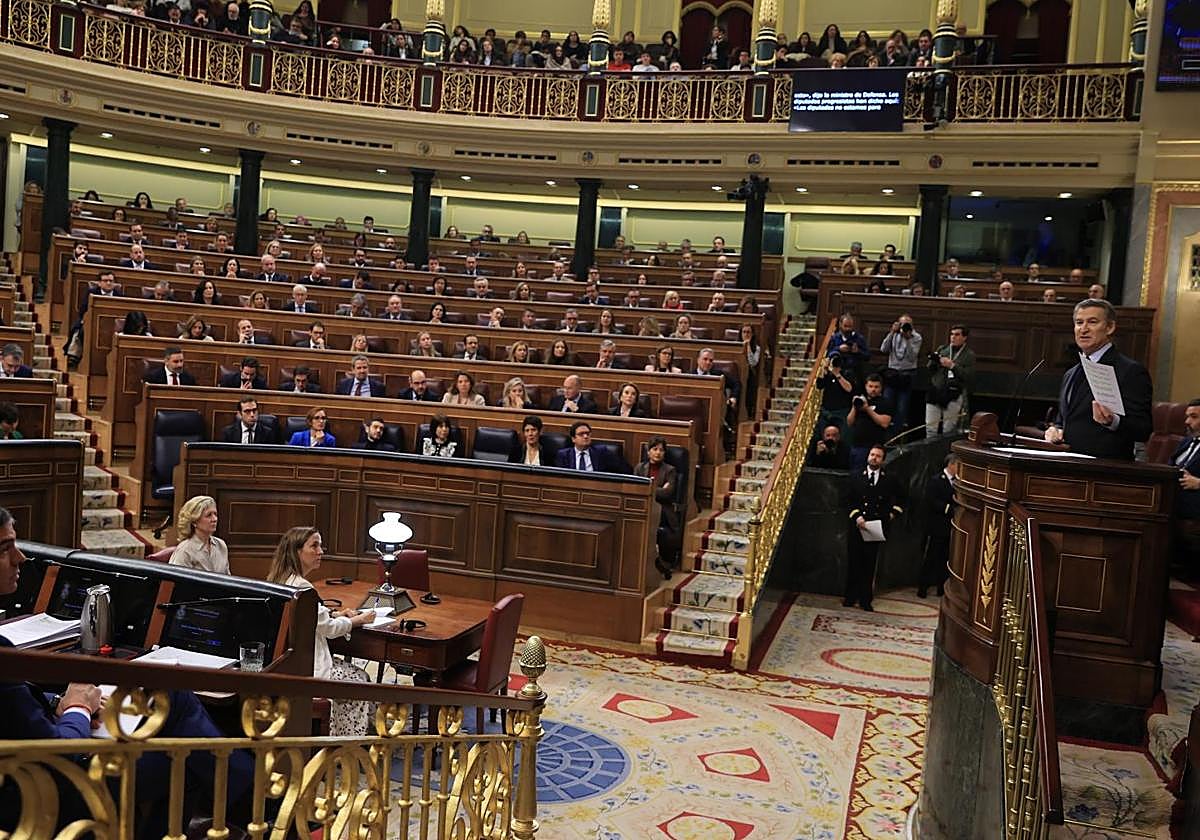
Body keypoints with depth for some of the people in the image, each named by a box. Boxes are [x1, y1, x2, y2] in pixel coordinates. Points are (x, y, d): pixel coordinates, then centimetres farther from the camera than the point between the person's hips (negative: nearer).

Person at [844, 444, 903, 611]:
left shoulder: (889, 480, 6)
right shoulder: (856, 476, 6)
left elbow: (896, 502, 15)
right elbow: (849, 500, 2)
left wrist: (891, 514, -1)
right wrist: (857, 516, -10)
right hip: (857, 525, 0)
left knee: (869, 565, 3)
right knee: (854, 562, 5)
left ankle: (865, 600, 11)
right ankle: (850, 597, 14)